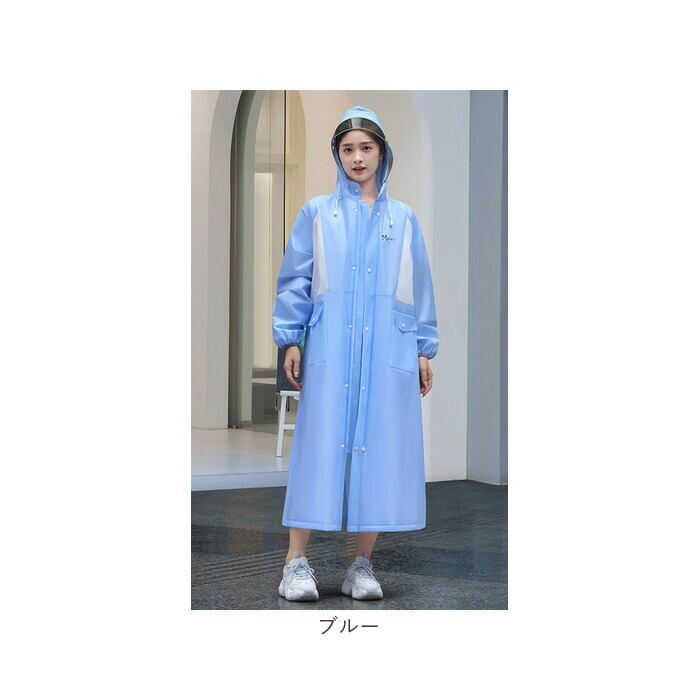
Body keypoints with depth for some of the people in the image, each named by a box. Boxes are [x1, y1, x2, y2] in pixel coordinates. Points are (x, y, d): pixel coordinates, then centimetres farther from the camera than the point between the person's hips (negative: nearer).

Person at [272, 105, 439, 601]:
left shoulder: (403, 219, 14)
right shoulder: (317, 213, 9)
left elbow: (419, 287, 13)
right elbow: (295, 280, 7)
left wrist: (424, 350, 8)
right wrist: (290, 340, -1)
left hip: (389, 351, 2)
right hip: (330, 349, -2)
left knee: (381, 448, 0)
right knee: (321, 445, -5)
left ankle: (363, 565, 7)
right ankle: (297, 561, 0)